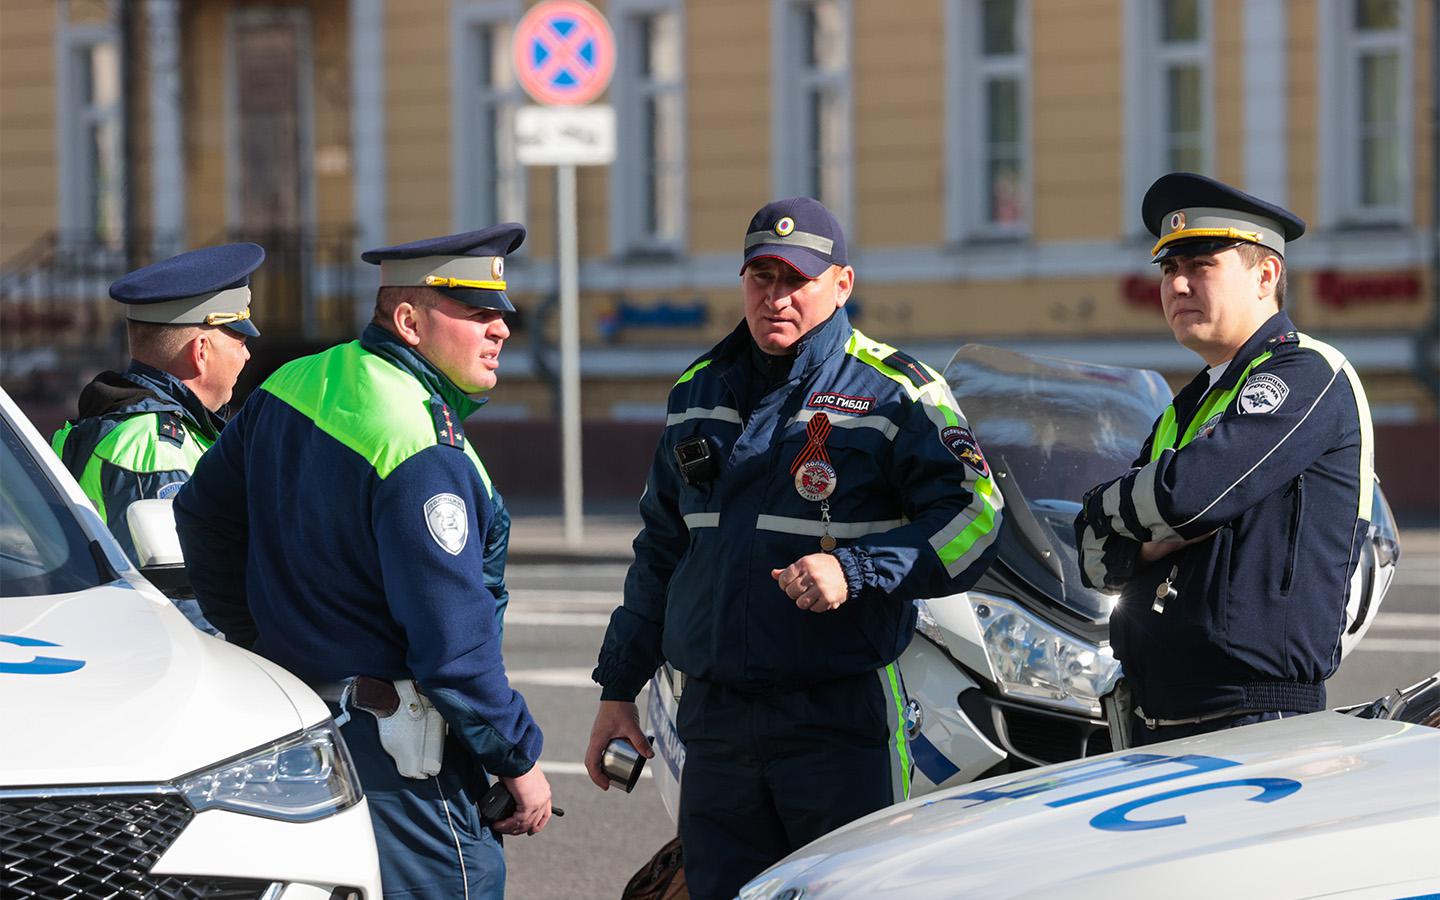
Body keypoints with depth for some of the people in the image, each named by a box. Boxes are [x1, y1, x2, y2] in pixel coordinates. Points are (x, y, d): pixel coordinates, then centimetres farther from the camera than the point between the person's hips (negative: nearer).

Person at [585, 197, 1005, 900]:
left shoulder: (893, 392, -3)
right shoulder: (699, 391, 14)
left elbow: (972, 521, -9)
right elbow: (661, 546, 23)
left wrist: (855, 571, -22)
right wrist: (618, 686, 21)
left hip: (839, 717, -5)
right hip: (713, 721, 5)